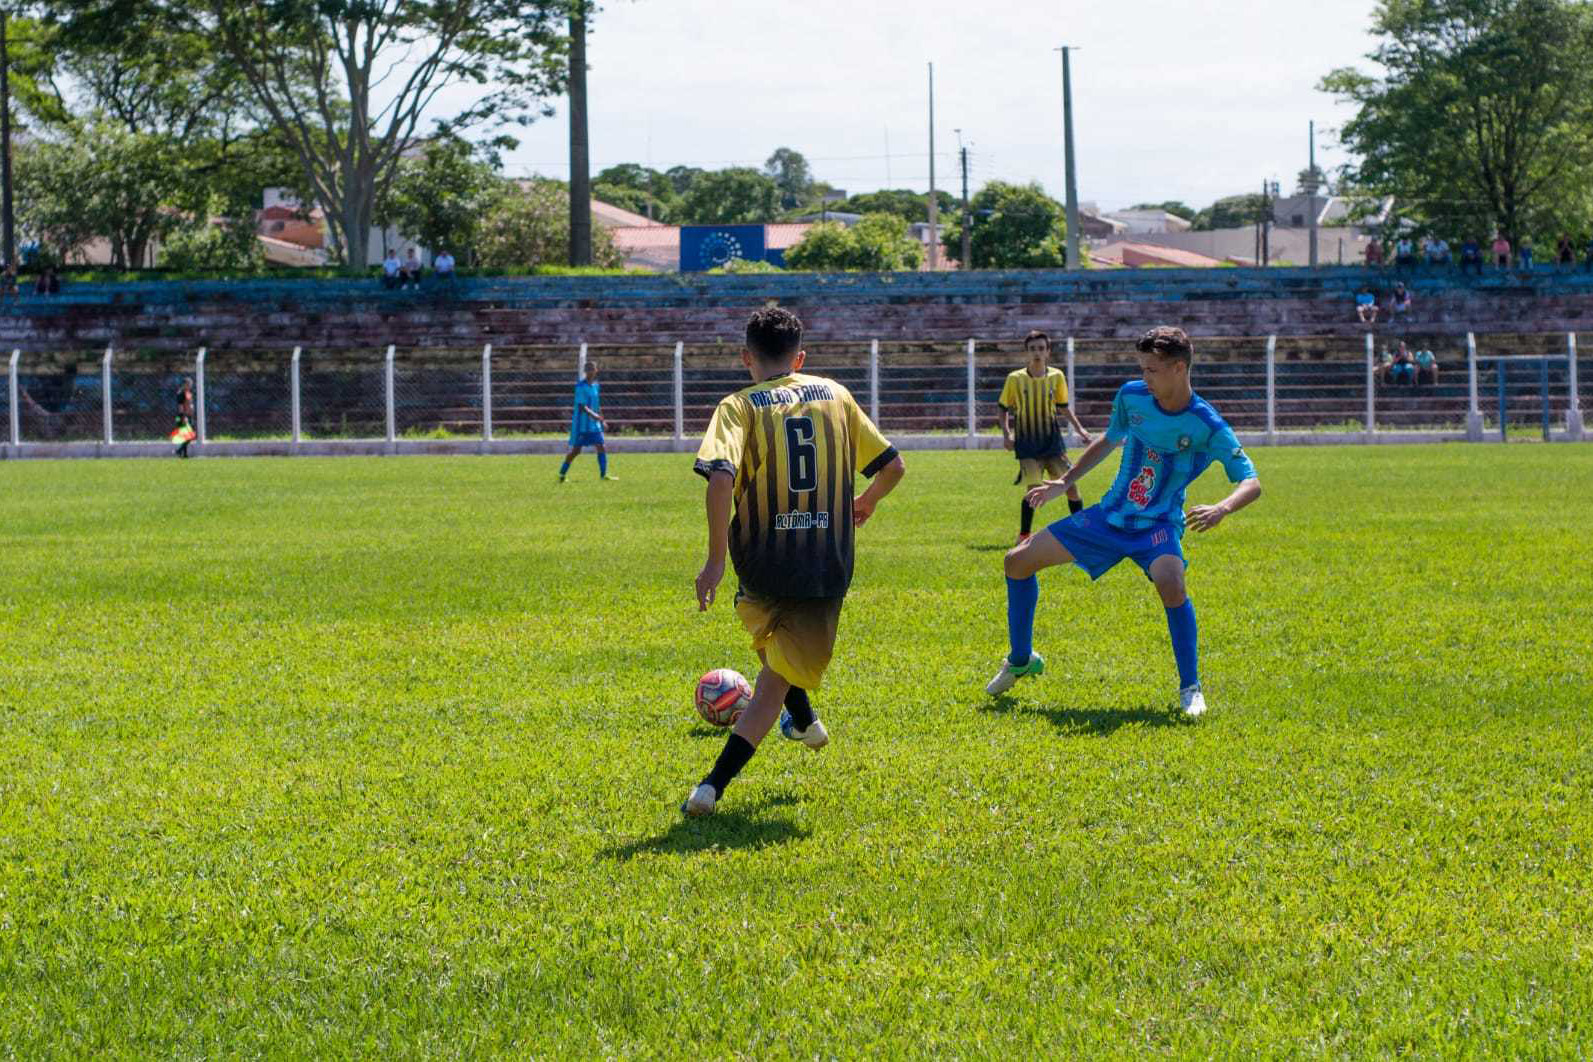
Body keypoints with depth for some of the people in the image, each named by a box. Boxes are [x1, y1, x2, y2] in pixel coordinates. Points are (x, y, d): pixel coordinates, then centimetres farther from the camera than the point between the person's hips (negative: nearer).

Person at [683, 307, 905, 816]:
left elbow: (721, 479, -21)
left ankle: (805, 722, 50)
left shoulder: (740, 406, -3)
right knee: (775, 682, 5)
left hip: (763, 566, -1)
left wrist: (716, 559, -15)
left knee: (771, 637, 33)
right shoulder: (835, 395, 8)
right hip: (826, 568, 1)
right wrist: (865, 503, 33)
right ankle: (713, 785, -9)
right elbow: (893, 466, 12)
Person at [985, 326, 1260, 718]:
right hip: (1109, 515, 5)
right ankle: (1021, 659, 23)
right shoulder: (1132, 396, -5)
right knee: (1018, 561, 2)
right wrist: (1064, 482, 14)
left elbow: (1251, 483, -19)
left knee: (1170, 583, -37)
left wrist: (1222, 509, -39)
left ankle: (1190, 688, -18)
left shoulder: (1207, 426, -18)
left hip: (1158, 525, -5)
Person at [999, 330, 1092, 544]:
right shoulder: (1015, 379, -5)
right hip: (1027, 444, -3)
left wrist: (1079, 429, 7)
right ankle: (1023, 535, -3)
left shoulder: (1057, 376, 1)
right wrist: (1006, 434, -7)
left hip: (1052, 440, 3)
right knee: (1033, 486, -16)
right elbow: (1003, 408, 5)